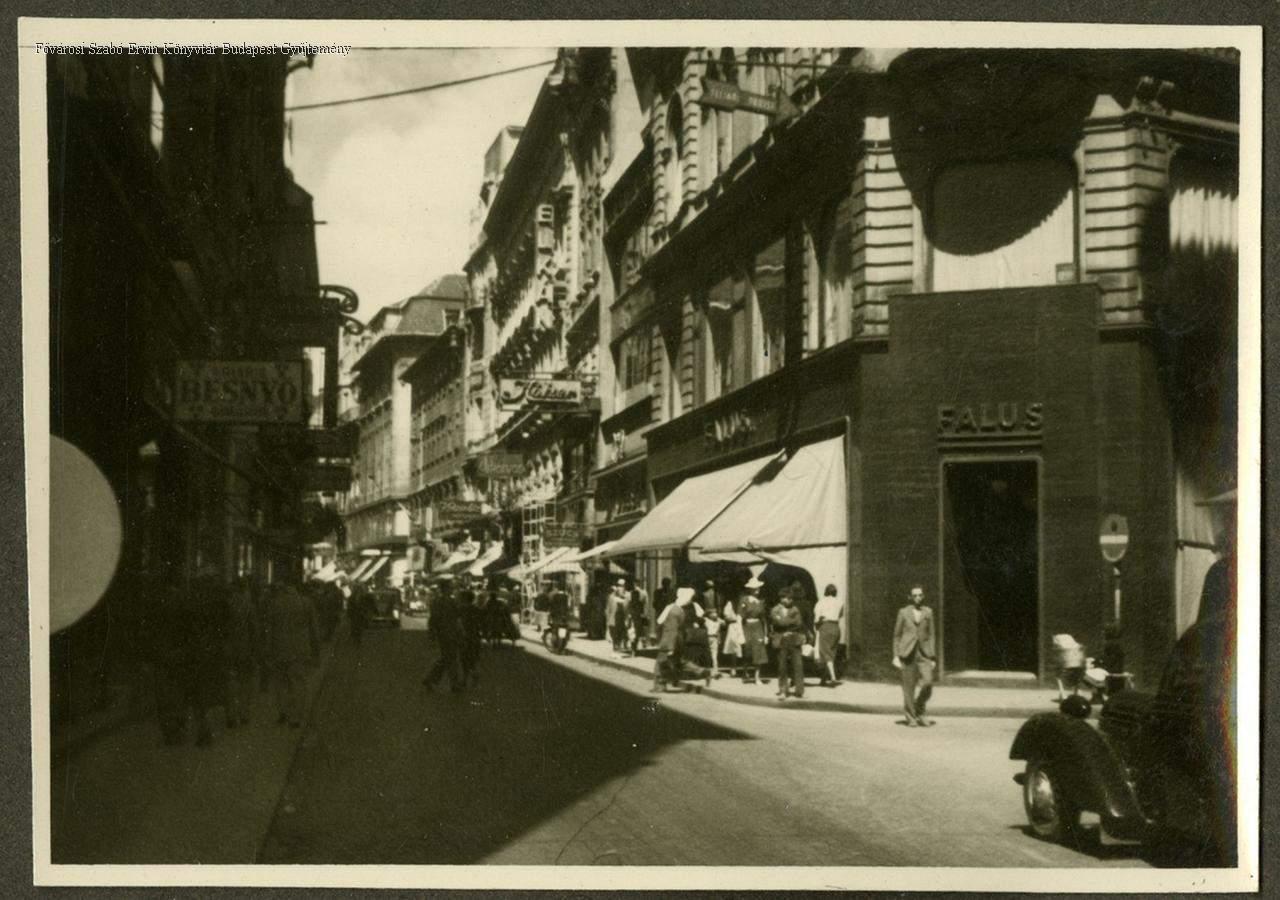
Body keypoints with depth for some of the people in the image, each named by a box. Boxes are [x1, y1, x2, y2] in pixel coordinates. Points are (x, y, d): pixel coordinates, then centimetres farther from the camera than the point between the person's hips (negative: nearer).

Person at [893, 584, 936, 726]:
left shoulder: (928, 612, 9)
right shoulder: (903, 612, 4)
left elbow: (930, 635, 11)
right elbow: (897, 635, 6)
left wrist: (932, 657, 6)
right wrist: (896, 656, -2)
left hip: (923, 652, 1)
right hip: (907, 653, -1)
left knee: (928, 682, -13)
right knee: (909, 686, -2)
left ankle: (919, 712, 9)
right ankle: (910, 717, 11)